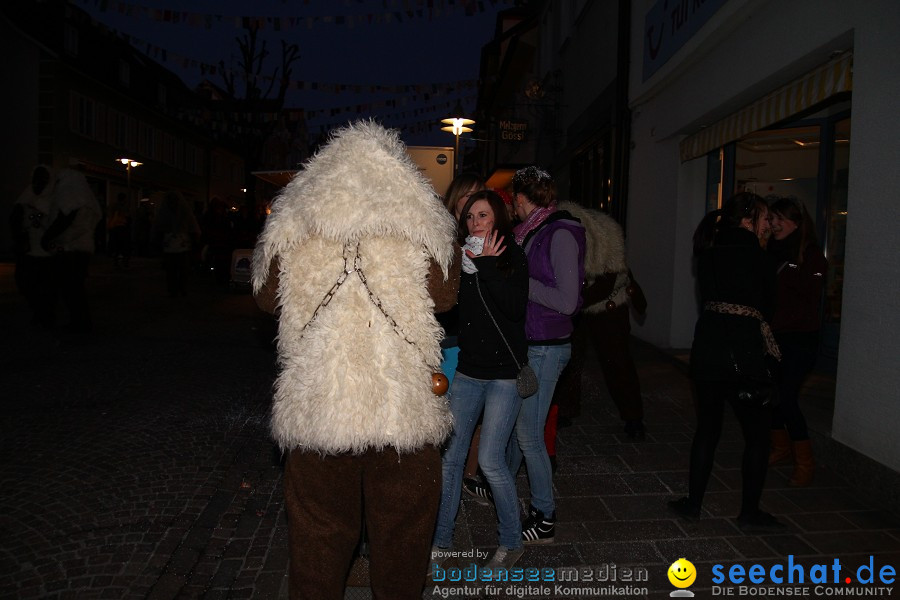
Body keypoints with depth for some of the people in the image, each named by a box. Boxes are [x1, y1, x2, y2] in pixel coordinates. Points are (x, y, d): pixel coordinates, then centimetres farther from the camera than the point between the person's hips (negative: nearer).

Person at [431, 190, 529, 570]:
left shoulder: (512, 256, -3)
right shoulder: (462, 256, 7)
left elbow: (516, 306, -18)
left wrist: (487, 265, -17)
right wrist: (466, 265, -11)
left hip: (504, 373, -4)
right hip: (467, 370, 4)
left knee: (490, 460, -6)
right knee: (451, 456, 5)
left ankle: (512, 542, 17)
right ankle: (441, 540, 22)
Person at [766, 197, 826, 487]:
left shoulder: (811, 256, -7)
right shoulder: (771, 251, 9)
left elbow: (808, 302, -11)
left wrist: (776, 323, -17)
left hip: (798, 340, -5)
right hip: (772, 337, 5)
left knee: (787, 397, -6)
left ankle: (804, 461, 9)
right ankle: (781, 447, 29)